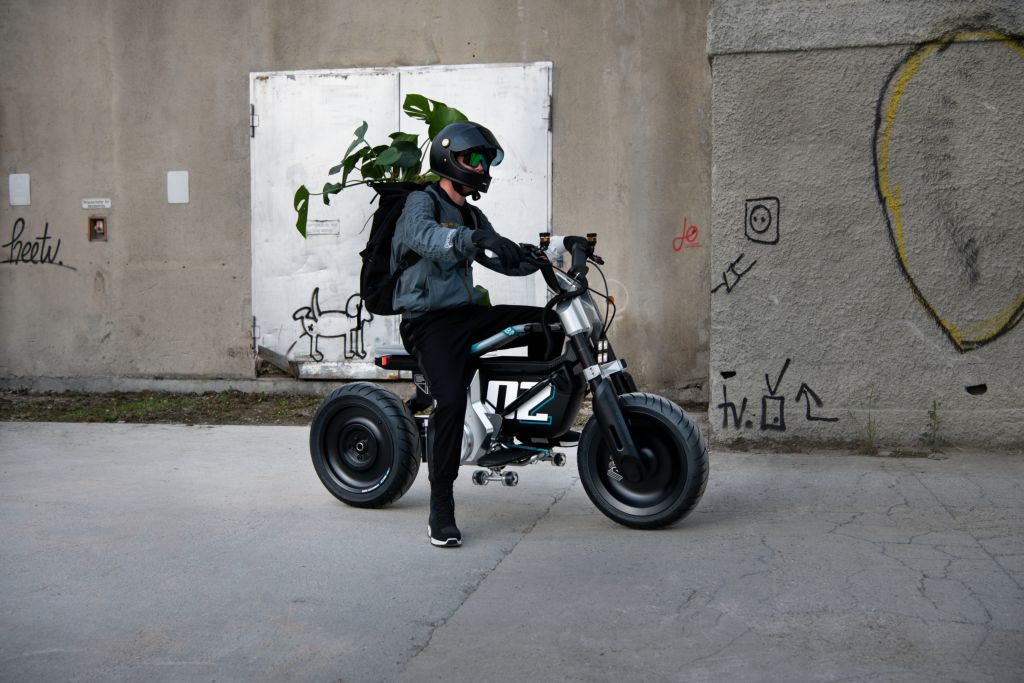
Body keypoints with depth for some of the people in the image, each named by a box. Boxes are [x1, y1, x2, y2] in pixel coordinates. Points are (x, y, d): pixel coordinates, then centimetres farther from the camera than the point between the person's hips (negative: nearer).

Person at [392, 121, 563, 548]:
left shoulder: (472, 218, 21)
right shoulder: (422, 203, -5)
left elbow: (507, 261, 18)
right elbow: (423, 235, -29)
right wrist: (477, 239, -45)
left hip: (467, 312, 8)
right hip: (429, 320, -8)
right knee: (451, 400, -26)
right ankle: (440, 511, -19)